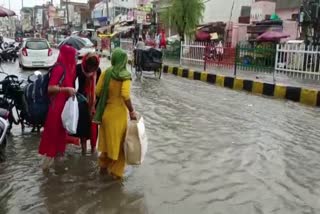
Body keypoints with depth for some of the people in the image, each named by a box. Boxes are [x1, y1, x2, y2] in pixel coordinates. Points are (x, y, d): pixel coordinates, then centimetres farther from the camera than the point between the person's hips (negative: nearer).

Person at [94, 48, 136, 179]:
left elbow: (98, 91, -3)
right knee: (118, 141, 11)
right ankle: (116, 172, 20)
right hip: (119, 113, -4)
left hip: (106, 111, 4)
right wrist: (132, 111, -15)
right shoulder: (125, 75, -14)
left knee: (107, 140, 21)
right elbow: (125, 96, -24)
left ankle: (103, 166, 35)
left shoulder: (106, 73, -3)